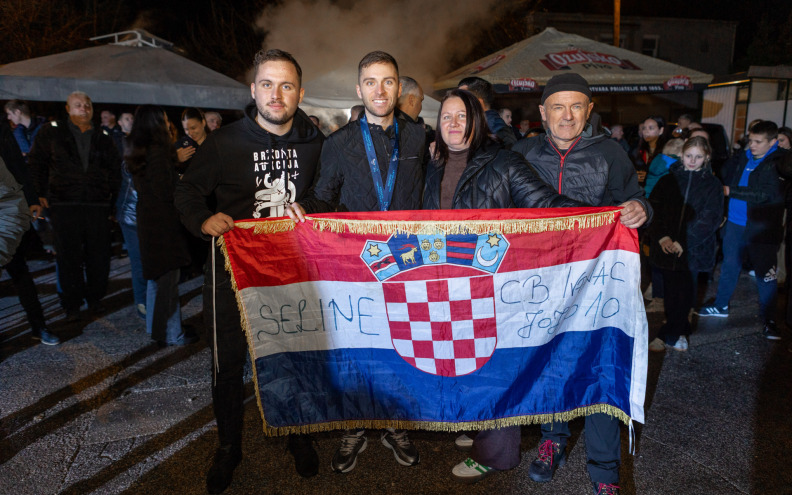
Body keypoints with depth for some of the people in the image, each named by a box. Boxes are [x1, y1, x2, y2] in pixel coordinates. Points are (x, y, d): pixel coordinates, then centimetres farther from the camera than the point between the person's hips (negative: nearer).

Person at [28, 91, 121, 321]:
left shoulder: (103, 138, 12)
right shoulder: (51, 133, 6)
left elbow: (115, 168, 21)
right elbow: (36, 163, 10)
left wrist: (112, 193, 11)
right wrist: (43, 193, 4)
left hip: (98, 206, 2)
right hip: (64, 205, -2)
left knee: (99, 255, 4)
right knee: (69, 257, 2)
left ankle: (95, 298, 21)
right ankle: (72, 304, 13)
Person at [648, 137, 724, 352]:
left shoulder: (713, 184, 3)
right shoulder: (668, 180, 7)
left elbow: (710, 219, -5)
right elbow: (654, 208, 1)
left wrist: (684, 242, -15)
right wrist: (662, 236, -14)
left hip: (693, 251, -1)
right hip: (667, 247, 2)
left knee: (684, 294, 0)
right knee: (671, 292, 7)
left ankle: (668, 335, 11)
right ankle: (679, 332, 24)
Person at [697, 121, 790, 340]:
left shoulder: (781, 162, -10)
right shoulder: (741, 158, 5)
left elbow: (768, 194, -19)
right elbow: (723, 178, 21)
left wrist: (731, 191, -15)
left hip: (762, 229, -5)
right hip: (735, 223, 5)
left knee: (766, 273, 3)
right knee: (729, 267, 15)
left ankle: (769, 319, 16)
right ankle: (721, 305, 31)